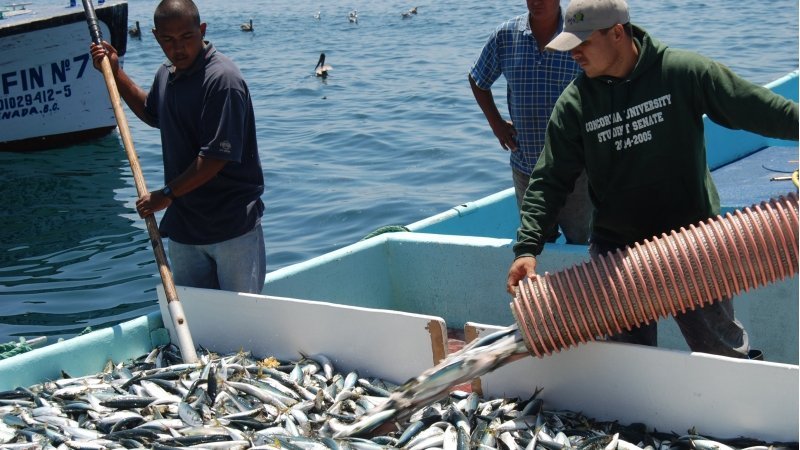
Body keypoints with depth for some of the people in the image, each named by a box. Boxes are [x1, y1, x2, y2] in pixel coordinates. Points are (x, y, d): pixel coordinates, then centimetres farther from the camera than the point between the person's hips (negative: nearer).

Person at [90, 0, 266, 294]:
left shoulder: (222, 79, -19)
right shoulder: (166, 75, 8)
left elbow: (216, 157, -22)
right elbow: (152, 114, 32)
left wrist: (167, 194, -15)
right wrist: (115, 72, 24)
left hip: (232, 226, -8)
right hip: (183, 224, 8)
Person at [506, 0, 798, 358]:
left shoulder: (683, 72, -11)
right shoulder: (575, 102, -5)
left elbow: (761, 110, -6)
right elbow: (549, 180, -5)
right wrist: (527, 247, -15)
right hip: (615, 251, 2)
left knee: (723, 348, 15)